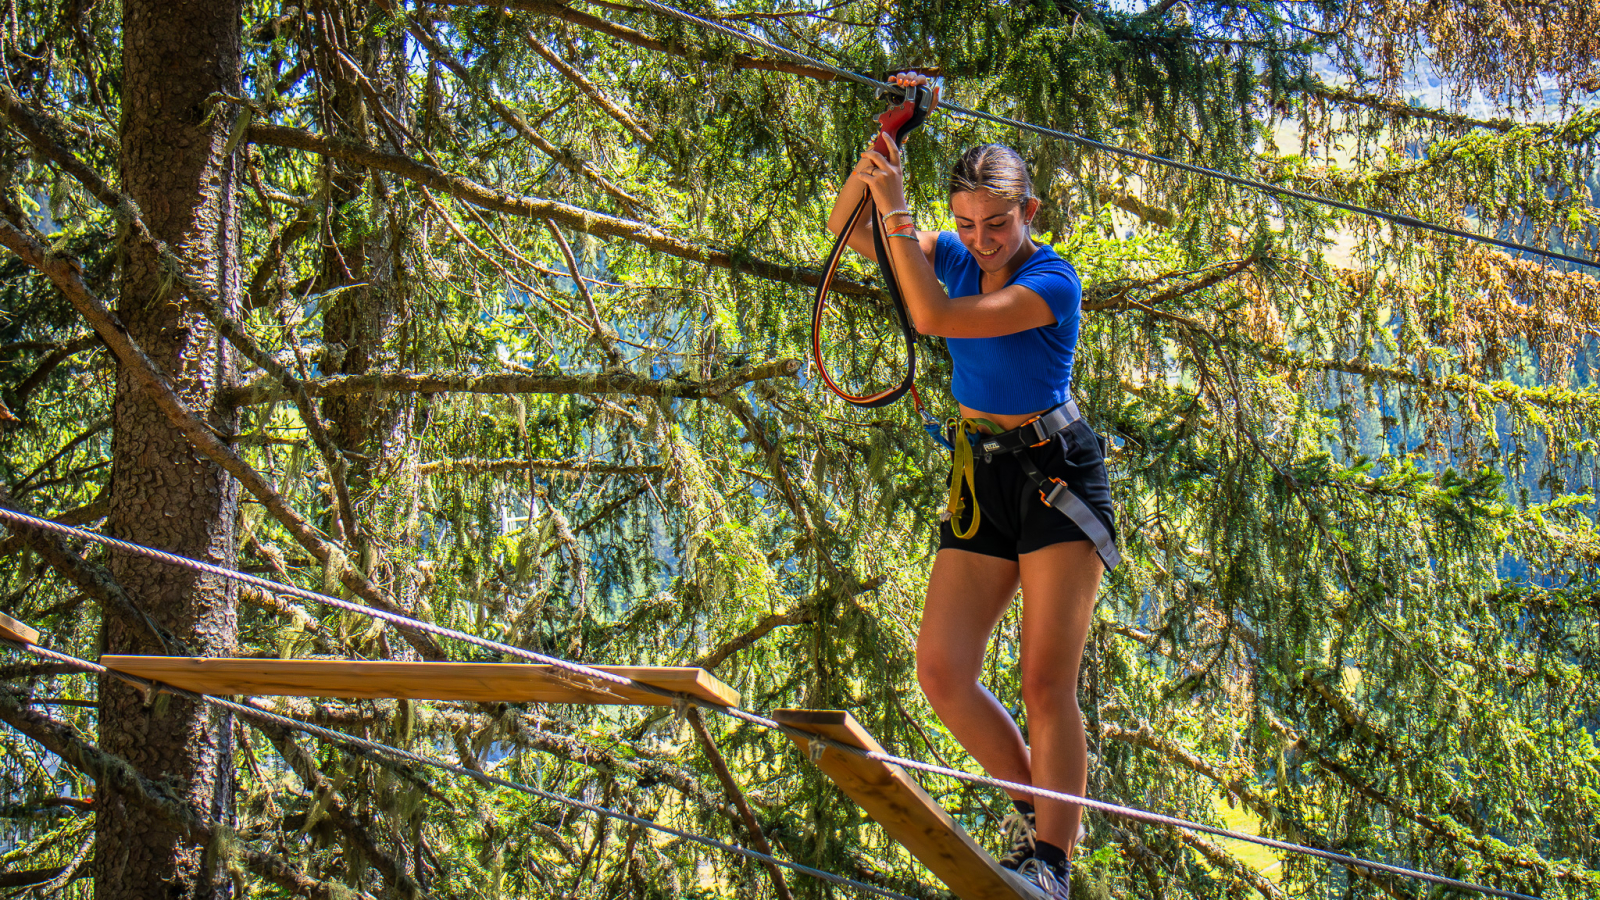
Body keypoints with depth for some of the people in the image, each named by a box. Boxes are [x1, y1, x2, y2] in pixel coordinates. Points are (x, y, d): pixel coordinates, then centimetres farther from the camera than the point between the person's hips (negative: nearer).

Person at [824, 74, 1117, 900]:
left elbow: (933, 318, -26)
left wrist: (898, 213, -24)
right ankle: (1036, 807, 13)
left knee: (1047, 683, -11)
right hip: (978, 481, 6)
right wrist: (880, 150, -10)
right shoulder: (959, 259, 5)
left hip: (1057, 474, -6)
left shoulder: (1053, 282, -15)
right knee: (941, 672, -4)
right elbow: (846, 230, 4)